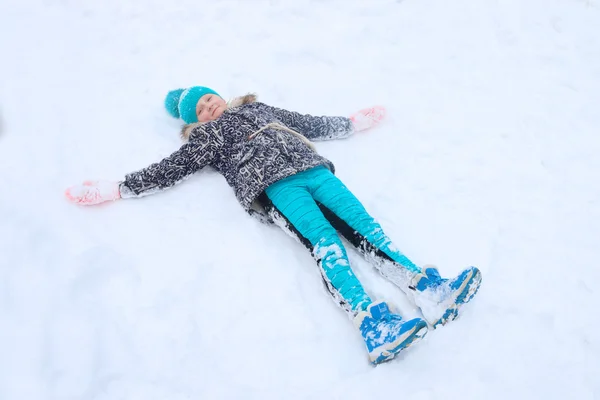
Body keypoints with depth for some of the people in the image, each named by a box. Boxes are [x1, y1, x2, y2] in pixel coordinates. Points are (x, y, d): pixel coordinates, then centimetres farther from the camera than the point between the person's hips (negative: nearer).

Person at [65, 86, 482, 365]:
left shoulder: (257, 107, 37)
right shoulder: (207, 136, 25)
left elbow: (312, 123, 39)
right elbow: (169, 169, 18)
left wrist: (352, 123, 40)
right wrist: (116, 188, 12)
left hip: (310, 166, 5)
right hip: (273, 184, -4)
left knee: (359, 221, -18)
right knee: (324, 239, -28)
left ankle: (428, 291, -31)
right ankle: (373, 324, -47)